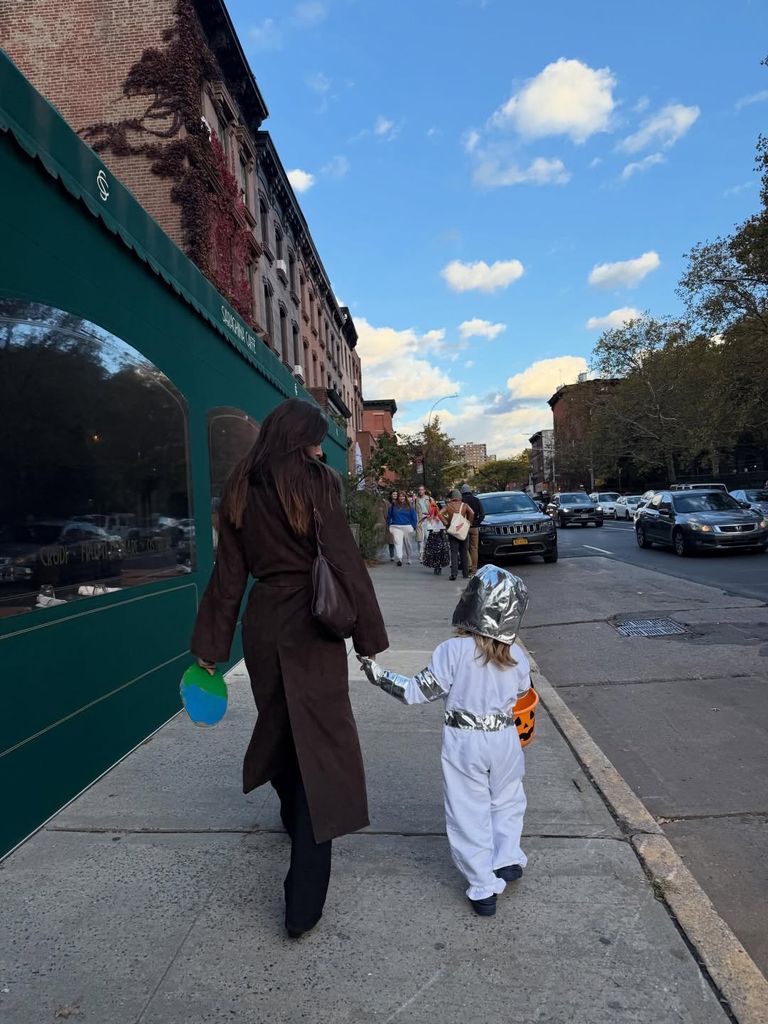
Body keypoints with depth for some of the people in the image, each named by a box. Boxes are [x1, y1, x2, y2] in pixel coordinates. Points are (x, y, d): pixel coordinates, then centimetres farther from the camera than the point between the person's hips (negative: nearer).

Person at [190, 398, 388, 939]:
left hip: (262, 622, 6)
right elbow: (346, 562, -13)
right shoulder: (317, 481, -10)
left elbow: (229, 573, 5)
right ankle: (304, 902, 5)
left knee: (278, 723, 25)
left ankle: (294, 816, 51)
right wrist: (370, 636, -7)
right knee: (317, 741, 0)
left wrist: (211, 646, 10)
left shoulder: (241, 489, 4)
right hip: (311, 627, -5)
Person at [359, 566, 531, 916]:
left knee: (469, 814, 11)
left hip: (463, 743, -3)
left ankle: (484, 888, 18)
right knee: (506, 802, 27)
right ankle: (507, 860, 31)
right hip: (505, 741, 3)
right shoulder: (516, 656, -9)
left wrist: (377, 673, -11)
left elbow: (417, 691, -19)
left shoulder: (453, 651, -21)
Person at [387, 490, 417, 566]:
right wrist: (389, 525, 9)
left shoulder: (410, 506, 5)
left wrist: (414, 527, 3)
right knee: (398, 543, -17)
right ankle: (399, 559, -26)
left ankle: (408, 559, 27)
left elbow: (413, 517, 8)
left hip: (407, 527, 1)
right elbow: (389, 516, 13)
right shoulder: (393, 505, 5)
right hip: (396, 527, -1)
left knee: (407, 544, 12)